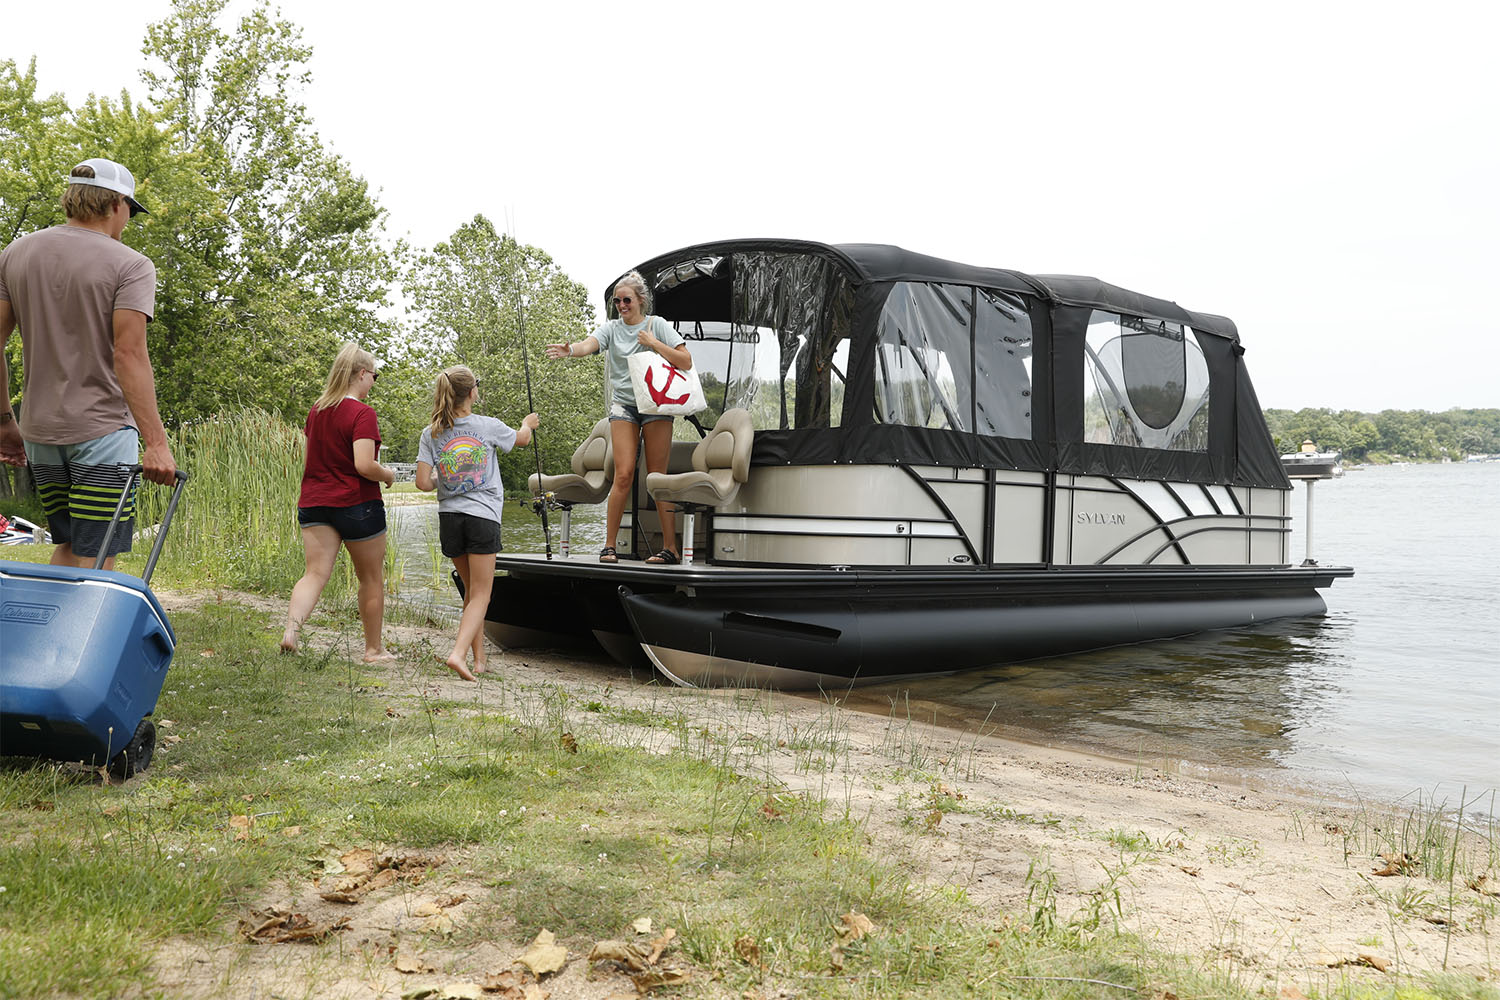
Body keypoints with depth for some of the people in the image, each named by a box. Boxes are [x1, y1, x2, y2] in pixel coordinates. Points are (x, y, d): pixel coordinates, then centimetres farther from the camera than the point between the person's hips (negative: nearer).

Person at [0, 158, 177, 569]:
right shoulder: (130, 265, -8)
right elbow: (128, 354, -18)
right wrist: (156, 442, -20)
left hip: (38, 430, 6)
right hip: (102, 428, -6)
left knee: (68, 547, 19)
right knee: (95, 558, -2)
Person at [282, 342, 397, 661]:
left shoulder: (316, 410, 9)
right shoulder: (362, 413, -14)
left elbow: (310, 459, 18)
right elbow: (364, 465, -23)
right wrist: (387, 475, -5)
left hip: (314, 503, 6)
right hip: (356, 504, -6)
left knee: (315, 573, 0)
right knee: (372, 578, 10)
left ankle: (292, 626, -26)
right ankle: (374, 649, 20)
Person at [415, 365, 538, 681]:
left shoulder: (431, 433, 1)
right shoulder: (488, 426, -5)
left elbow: (423, 483, -4)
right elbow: (522, 439, 16)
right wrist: (528, 423, 39)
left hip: (449, 517, 4)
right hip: (483, 516, -4)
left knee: (472, 590, 19)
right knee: (480, 595, 1)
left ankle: (479, 658, 21)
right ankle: (458, 653, -19)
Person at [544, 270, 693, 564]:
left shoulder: (658, 325, 3)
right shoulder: (612, 328, 7)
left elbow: (686, 362, -3)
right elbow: (588, 344, -14)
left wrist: (653, 343, -12)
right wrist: (570, 350, -36)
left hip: (656, 404, -1)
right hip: (623, 404, 1)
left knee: (658, 477, -3)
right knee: (624, 475, -10)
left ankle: (671, 547, 1)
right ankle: (609, 545, -3)